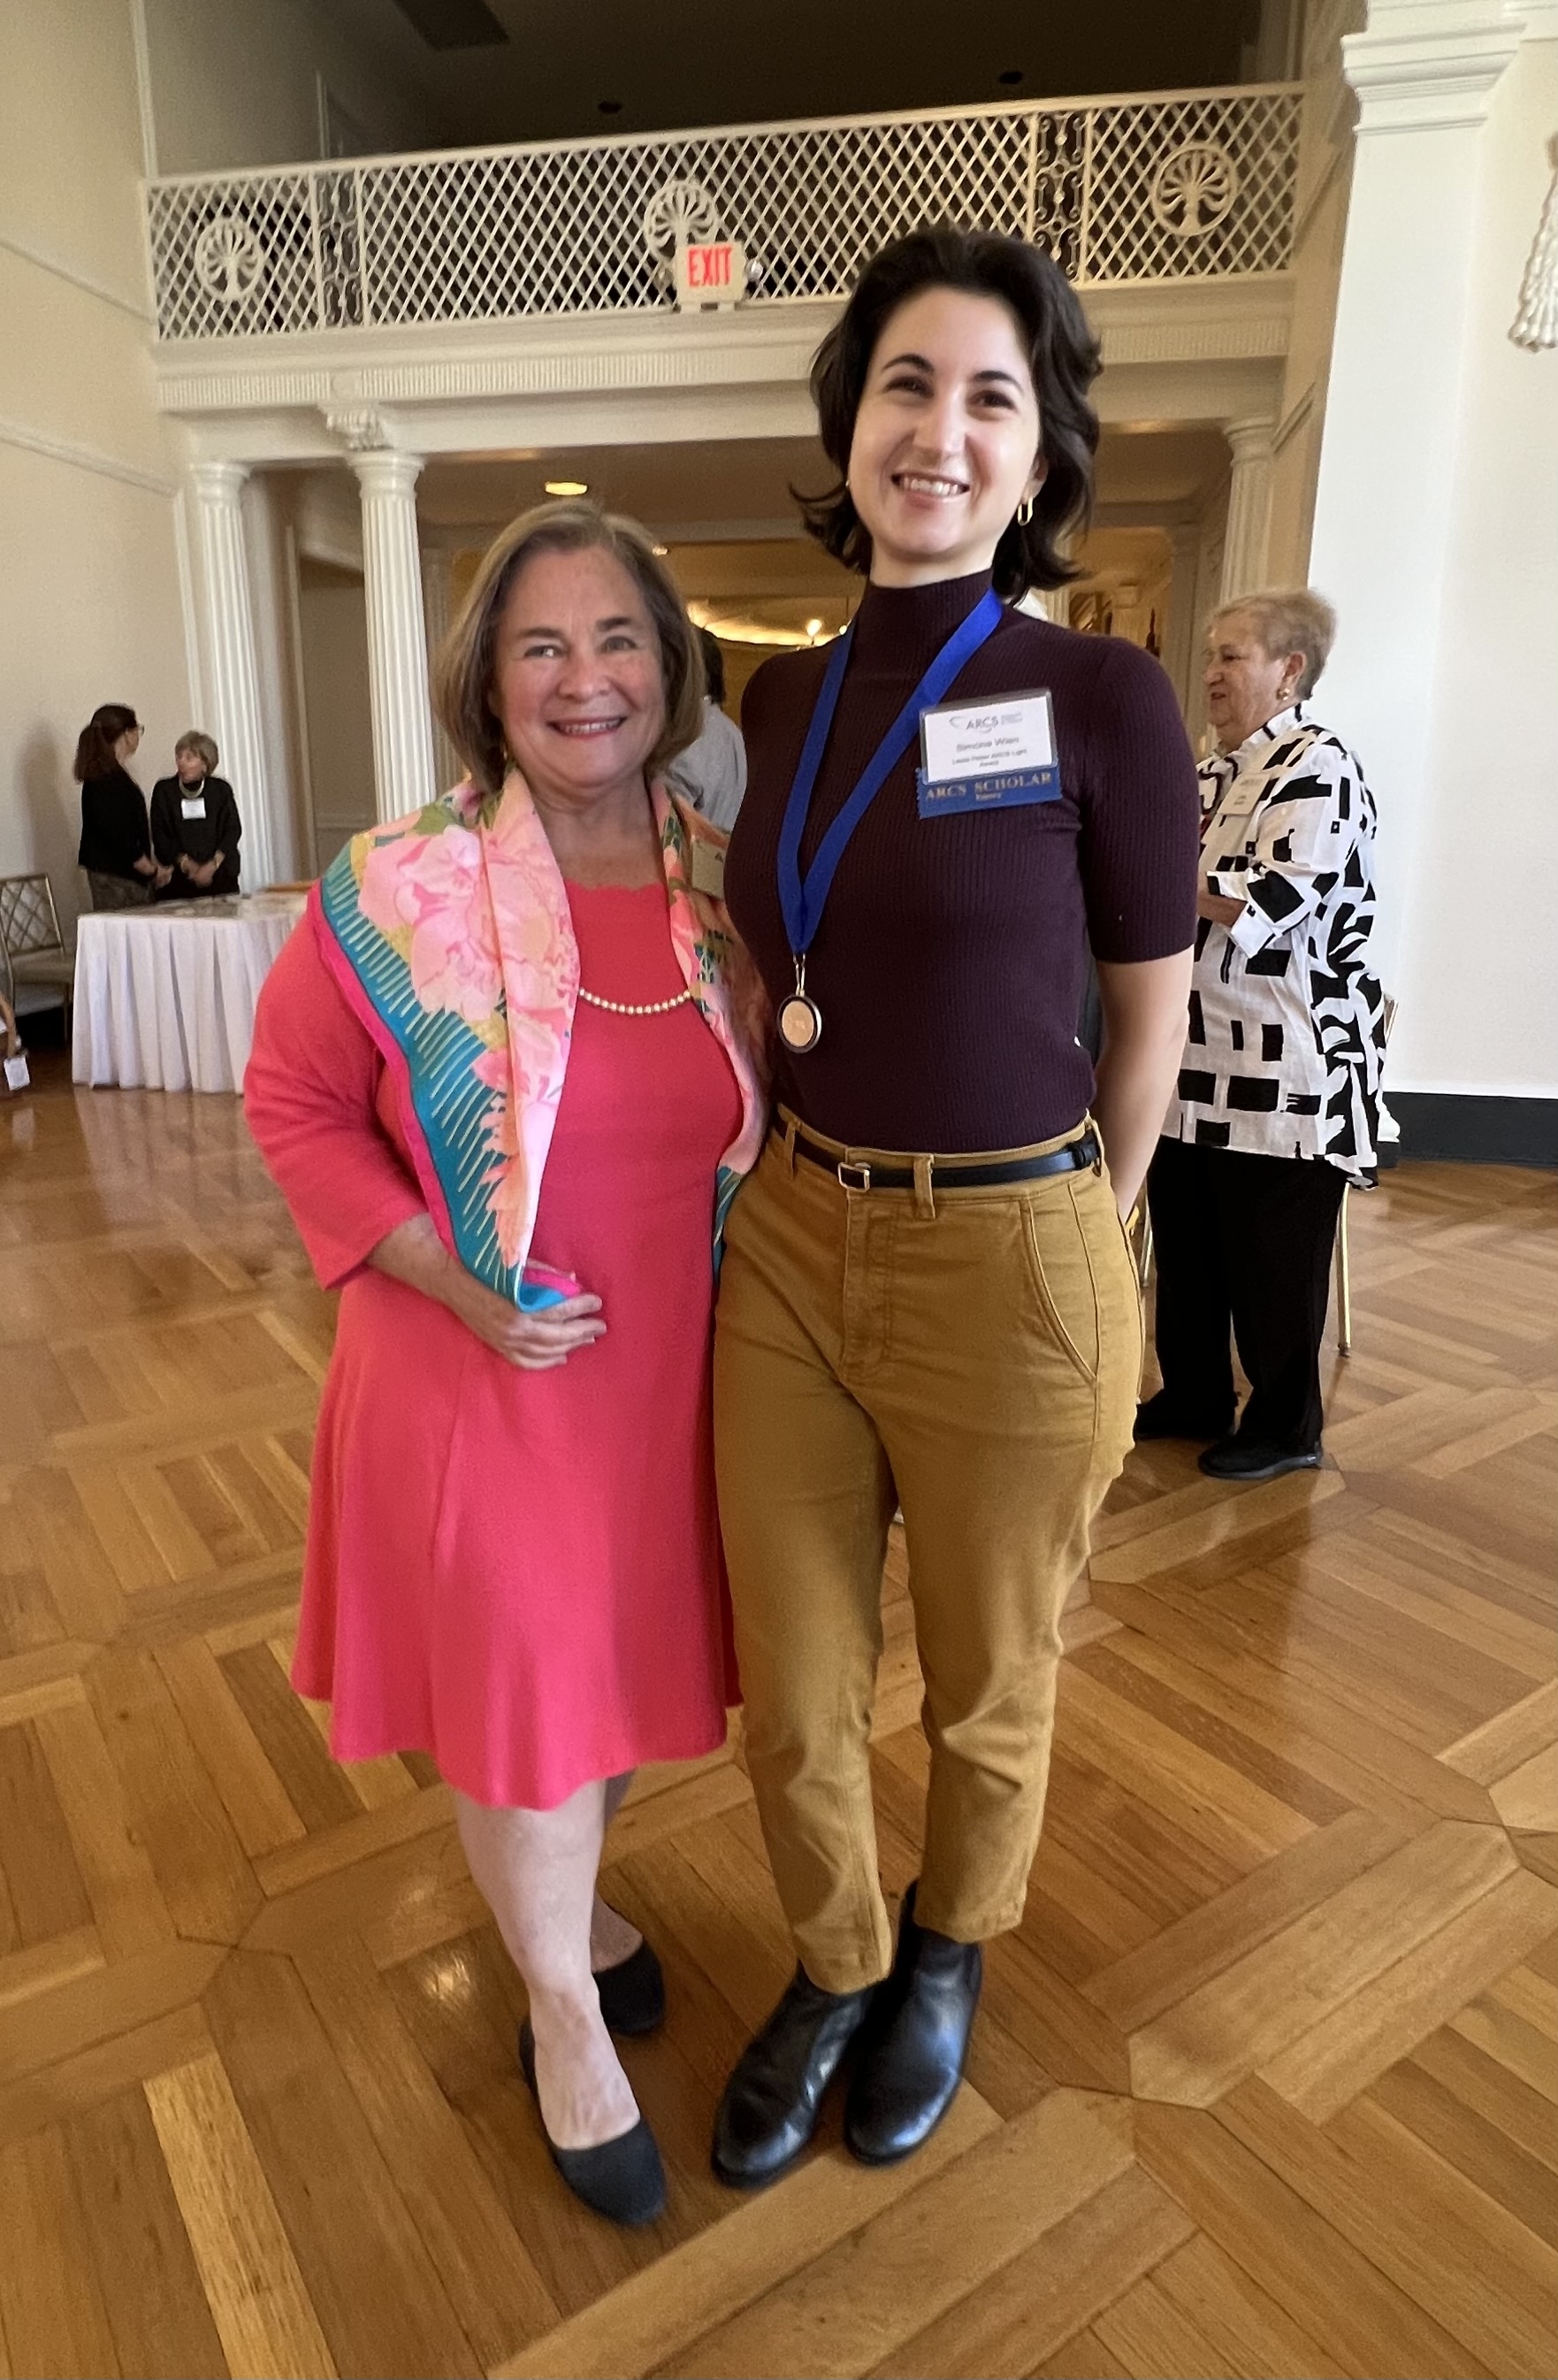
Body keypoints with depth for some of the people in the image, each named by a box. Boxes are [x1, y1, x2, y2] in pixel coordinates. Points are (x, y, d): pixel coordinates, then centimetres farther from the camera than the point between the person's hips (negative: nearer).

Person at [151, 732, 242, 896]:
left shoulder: (221, 789, 6)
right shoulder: (163, 790, 5)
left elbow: (233, 830, 0)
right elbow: (159, 835, 1)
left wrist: (213, 865, -13)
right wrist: (186, 863, -13)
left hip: (220, 875, 0)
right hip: (180, 879, 0)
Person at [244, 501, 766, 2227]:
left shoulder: (724, 888, -2)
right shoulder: (398, 893, -14)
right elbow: (293, 1102, -6)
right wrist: (454, 1280, -16)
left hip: (667, 1368, 4)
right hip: (474, 1374, -4)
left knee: (630, 1650, 21)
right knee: (516, 1684, 12)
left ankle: (565, 1894, 54)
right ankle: (562, 1998, 41)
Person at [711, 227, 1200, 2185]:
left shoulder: (1098, 699, -9)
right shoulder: (782, 701, 6)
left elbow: (1149, 1014, 0)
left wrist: (1061, 1243, 9)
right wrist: (799, 1182, 13)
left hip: (1010, 1265, -4)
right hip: (790, 1248, 4)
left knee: (984, 1694, 19)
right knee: (791, 1699, 16)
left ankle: (946, 1961, 52)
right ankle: (830, 1970, 48)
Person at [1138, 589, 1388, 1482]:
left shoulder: (1319, 767, -11)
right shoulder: (1212, 773, 15)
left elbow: (1268, 907, -22)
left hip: (1285, 1066, -8)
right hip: (1199, 1057, 8)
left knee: (1274, 1259, 4)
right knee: (1184, 1240, 15)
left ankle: (1287, 1425, 21)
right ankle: (1194, 1396, 31)